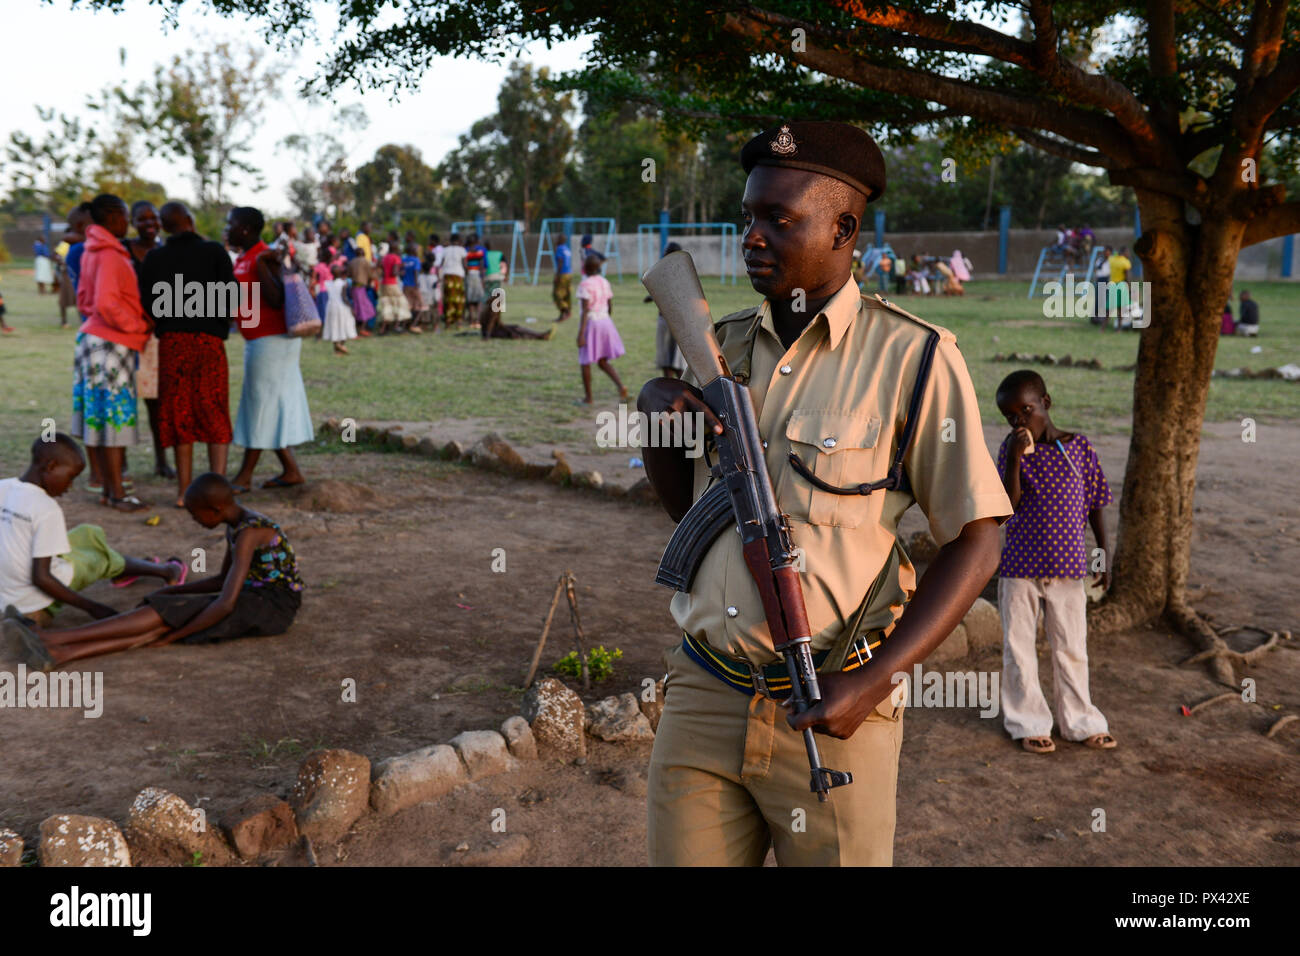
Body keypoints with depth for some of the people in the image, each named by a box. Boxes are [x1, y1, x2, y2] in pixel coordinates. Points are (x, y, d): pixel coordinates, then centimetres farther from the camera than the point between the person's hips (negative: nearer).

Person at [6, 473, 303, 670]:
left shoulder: (248, 533, -21)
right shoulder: (237, 524, 11)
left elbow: (226, 603, -27)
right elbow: (223, 581, 22)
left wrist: (173, 636, -18)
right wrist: (170, 591, 12)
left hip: (274, 606, -8)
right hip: (253, 599, 8)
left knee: (165, 616, -19)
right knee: (163, 620, -13)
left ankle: (51, 635, -25)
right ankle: (58, 653, -29)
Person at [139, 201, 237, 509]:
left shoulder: (153, 259, 6)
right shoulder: (214, 251, -2)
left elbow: (146, 305, 4)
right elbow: (232, 298, -7)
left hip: (170, 342, 2)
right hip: (209, 339, -2)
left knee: (180, 417, 9)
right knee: (216, 417, 5)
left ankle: (184, 490, 10)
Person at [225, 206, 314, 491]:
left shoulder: (264, 258, -15)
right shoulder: (243, 259, 15)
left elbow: (275, 300, -25)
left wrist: (261, 264, -25)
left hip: (271, 340, -10)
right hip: (259, 341, 10)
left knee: (262, 404, -4)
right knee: (275, 407, 11)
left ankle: (245, 475, 3)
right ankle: (291, 470, 16)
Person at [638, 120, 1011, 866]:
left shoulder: (913, 358, -8)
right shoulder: (722, 345, 8)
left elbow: (975, 546, -7)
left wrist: (871, 683, -15)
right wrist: (655, 406, -1)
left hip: (829, 713, -4)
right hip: (704, 695, 4)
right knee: (681, 855, 10)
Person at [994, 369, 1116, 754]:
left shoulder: (1079, 447, -1)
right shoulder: (1011, 449, -4)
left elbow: (1094, 503, 6)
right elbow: (1009, 505, -14)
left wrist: (1104, 554, 6)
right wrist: (1015, 458, -24)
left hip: (1068, 567, 1)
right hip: (1020, 567, -1)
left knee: (1072, 648, 12)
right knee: (1019, 647, 7)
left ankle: (1079, 721, 27)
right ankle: (1028, 723, 21)